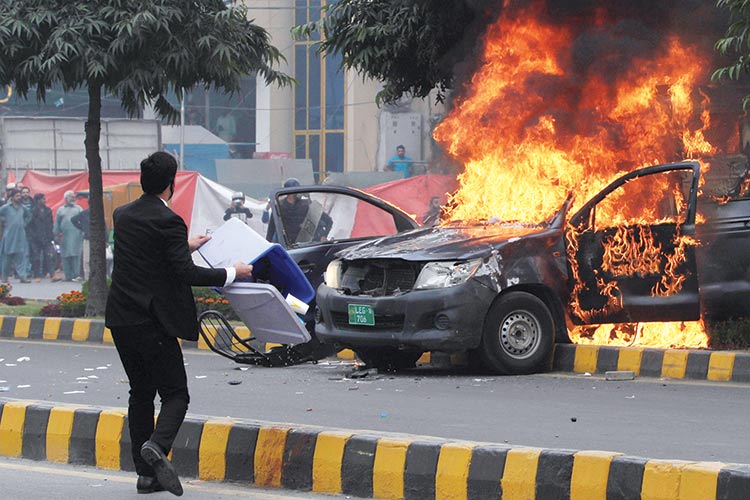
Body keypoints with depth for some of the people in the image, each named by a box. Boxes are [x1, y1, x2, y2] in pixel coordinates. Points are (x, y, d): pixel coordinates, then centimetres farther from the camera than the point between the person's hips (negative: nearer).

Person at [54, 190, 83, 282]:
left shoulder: (78, 209, 14)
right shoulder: (60, 210, 17)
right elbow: (57, 223, 16)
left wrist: (83, 233, -4)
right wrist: (56, 235, 8)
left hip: (76, 236, -2)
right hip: (64, 236, 2)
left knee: (76, 255, -11)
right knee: (65, 257, -1)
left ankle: (76, 275, -13)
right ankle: (68, 276, 2)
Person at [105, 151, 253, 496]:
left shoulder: (122, 215, 10)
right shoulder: (167, 222, -14)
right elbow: (187, 274, -18)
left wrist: (186, 246, 35)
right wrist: (232, 273, -6)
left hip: (121, 320, 7)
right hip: (152, 322, -7)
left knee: (140, 393, 13)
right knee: (175, 394, -1)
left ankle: (147, 474, 12)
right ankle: (157, 445, -28)